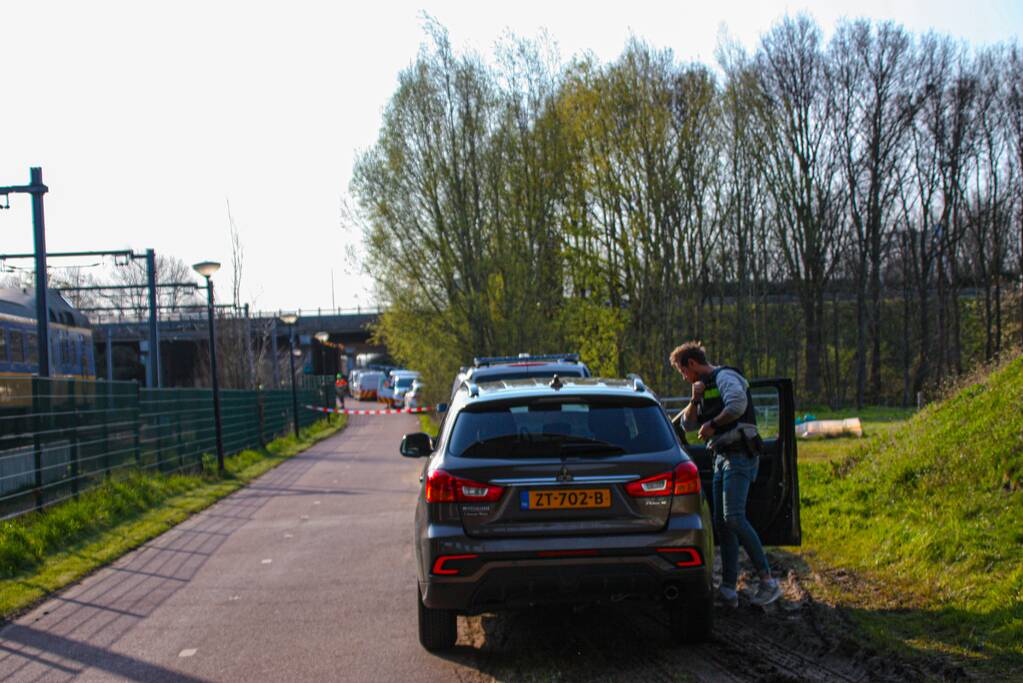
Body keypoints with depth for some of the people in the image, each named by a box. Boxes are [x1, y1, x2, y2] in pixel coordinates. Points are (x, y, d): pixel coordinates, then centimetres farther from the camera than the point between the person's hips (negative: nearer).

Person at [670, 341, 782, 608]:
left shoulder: (725, 377, -6)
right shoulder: (705, 387, 24)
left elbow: (738, 405, -26)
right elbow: (687, 424, 22)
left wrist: (712, 423, -13)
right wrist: (695, 400, 6)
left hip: (739, 456, -10)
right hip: (722, 458, 10)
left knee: (734, 517, -21)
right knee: (721, 522, 5)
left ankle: (768, 581, -19)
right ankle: (728, 590, 7)